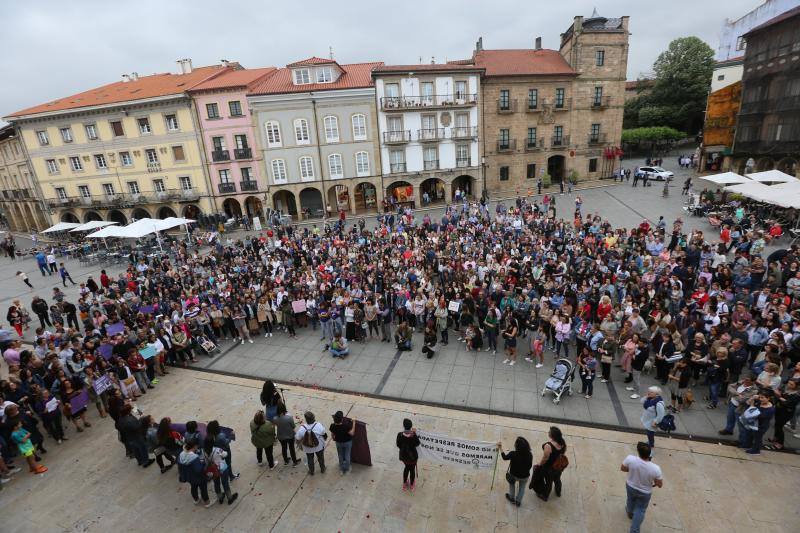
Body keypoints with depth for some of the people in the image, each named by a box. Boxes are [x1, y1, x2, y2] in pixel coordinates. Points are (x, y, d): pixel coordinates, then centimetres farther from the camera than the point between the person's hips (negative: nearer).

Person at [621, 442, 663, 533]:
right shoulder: (655, 468, -34)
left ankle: (630, 513, 64)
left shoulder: (630, 459, -33)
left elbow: (622, 468, -13)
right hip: (645, 492, -2)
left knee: (631, 500, 34)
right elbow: (660, 485, -17)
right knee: (640, 510, 25)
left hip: (630, 487, 2)